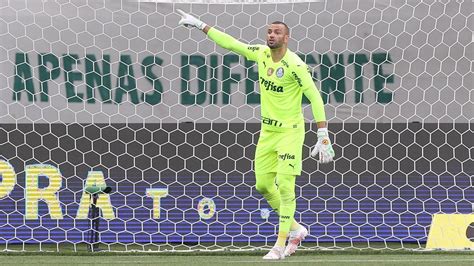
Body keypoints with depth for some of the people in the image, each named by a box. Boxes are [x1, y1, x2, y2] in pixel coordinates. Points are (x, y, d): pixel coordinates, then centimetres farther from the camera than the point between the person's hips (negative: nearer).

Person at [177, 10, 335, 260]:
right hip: (267, 131, 7)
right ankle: (295, 229, 27)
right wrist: (200, 25, 8)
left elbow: (315, 97, -20)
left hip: (290, 131, -7)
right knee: (263, 185, 10)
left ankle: (281, 244, -4)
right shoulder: (261, 54, -1)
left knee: (285, 185, -11)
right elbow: (230, 43, 8)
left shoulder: (295, 65, -20)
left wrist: (323, 136, -25)